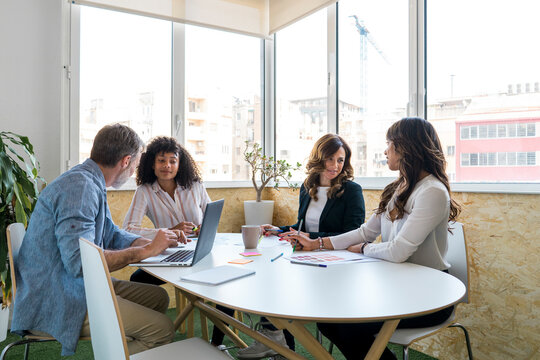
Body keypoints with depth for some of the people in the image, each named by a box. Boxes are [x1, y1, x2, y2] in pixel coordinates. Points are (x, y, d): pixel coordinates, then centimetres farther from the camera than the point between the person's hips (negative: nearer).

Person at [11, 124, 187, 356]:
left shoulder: (91, 184, 12)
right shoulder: (79, 188, -22)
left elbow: (113, 236, 18)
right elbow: (80, 261, -31)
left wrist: (157, 242, 4)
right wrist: (147, 250, -23)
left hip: (81, 285, 10)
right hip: (53, 305, -10)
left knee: (158, 297, 11)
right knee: (162, 329, -17)